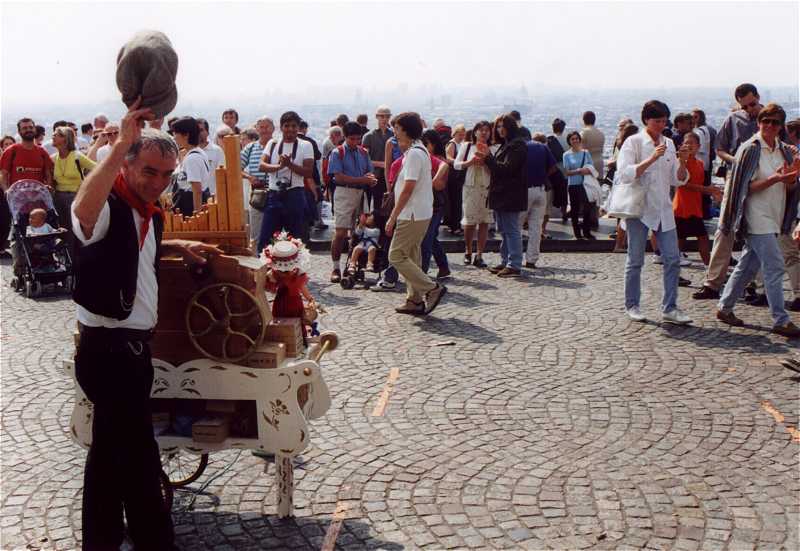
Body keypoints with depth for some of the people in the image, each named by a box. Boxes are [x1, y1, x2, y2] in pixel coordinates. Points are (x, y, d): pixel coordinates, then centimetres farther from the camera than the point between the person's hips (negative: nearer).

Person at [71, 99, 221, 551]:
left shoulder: (150, 212, 10)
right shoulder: (109, 207, -19)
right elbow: (82, 211, -45)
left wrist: (178, 248, 16)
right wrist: (122, 144, -45)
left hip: (134, 345, 10)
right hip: (108, 349, -10)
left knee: (111, 452, 21)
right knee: (140, 460, -3)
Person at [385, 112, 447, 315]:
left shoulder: (414, 154, -18)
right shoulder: (420, 151, 15)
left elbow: (408, 189, -21)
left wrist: (392, 217, -18)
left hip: (413, 215, -10)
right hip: (420, 214, 10)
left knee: (396, 256, -7)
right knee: (411, 256, 14)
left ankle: (432, 289, -8)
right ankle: (415, 300, 17)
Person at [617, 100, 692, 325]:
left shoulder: (668, 144, 11)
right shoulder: (634, 142, -6)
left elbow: (678, 180, 11)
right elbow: (625, 174, -19)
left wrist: (682, 162, -8)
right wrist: (652, 159, -24)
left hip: (663, 209, 5)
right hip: (639, 209, -5)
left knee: (673, 259, 0)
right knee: (635, 261, 3)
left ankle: (669, 308, 6)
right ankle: (632, 306, 17)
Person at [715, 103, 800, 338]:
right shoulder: (750, 149, -8)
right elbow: (747, 187, -12)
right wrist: (775, 178, -22)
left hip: (773, 217, 7)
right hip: (757, 217, -7)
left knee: (748, 265, 13)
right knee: (774, 266, -11)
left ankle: (725, 308, 23)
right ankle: (781, 321, -9)